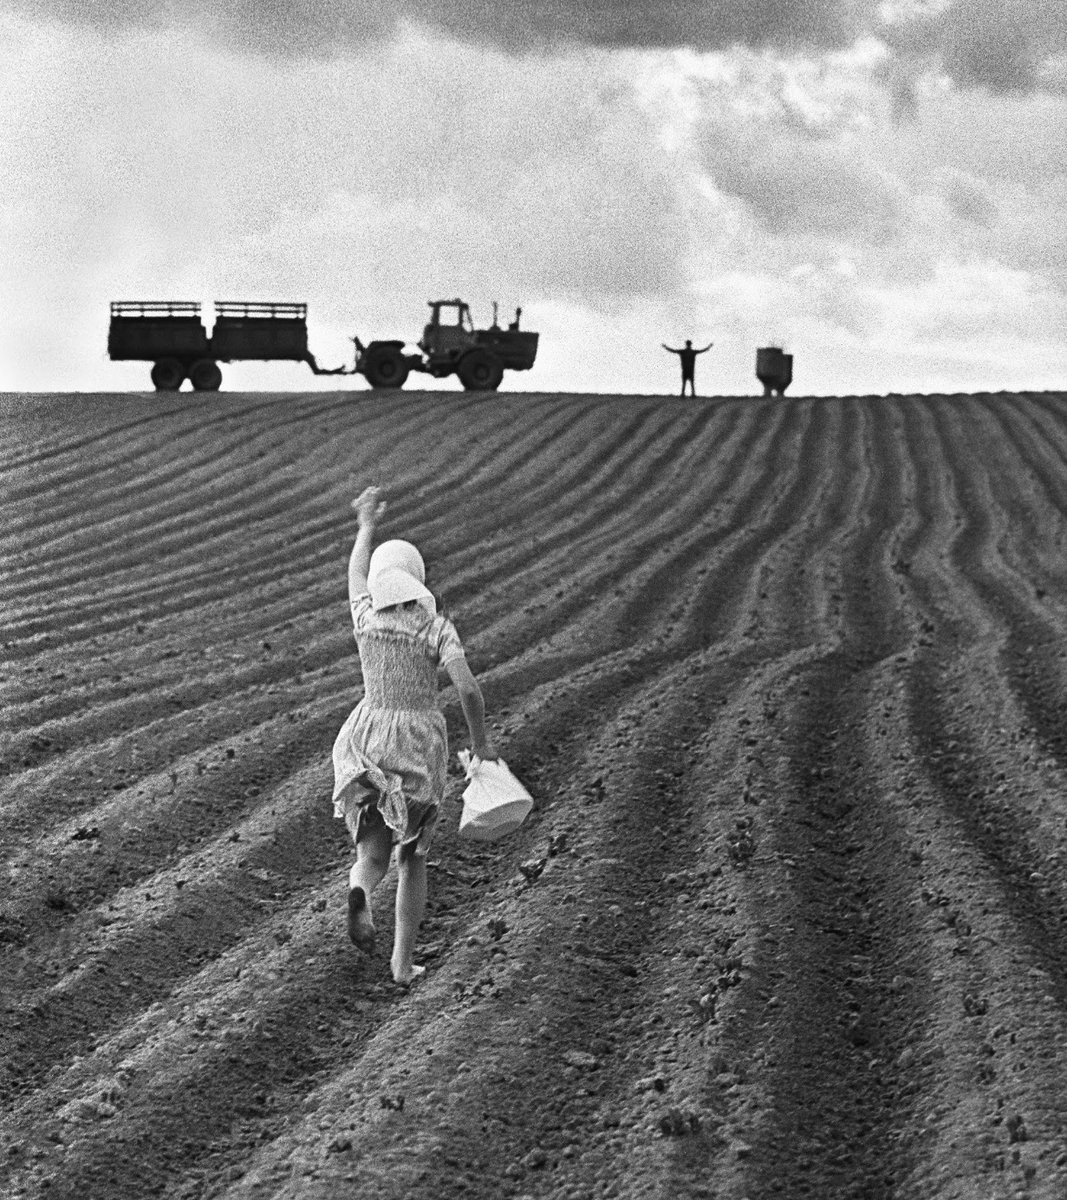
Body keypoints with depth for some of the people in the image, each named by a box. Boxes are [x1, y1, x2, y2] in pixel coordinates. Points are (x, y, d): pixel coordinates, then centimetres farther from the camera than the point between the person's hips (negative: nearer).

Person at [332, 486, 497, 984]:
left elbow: (356, 574, 18)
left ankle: (360, 891, -30)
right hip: (420, 744, -1)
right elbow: (468, 689, -21)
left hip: (368, 742, 1)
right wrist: (480, 740, -5)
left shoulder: (367, 617, -4)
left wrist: (367, 526, 34)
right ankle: (403, 963, 13)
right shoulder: (438, 628, -10)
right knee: (411, 857, 16)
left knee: (373, 855, 7)